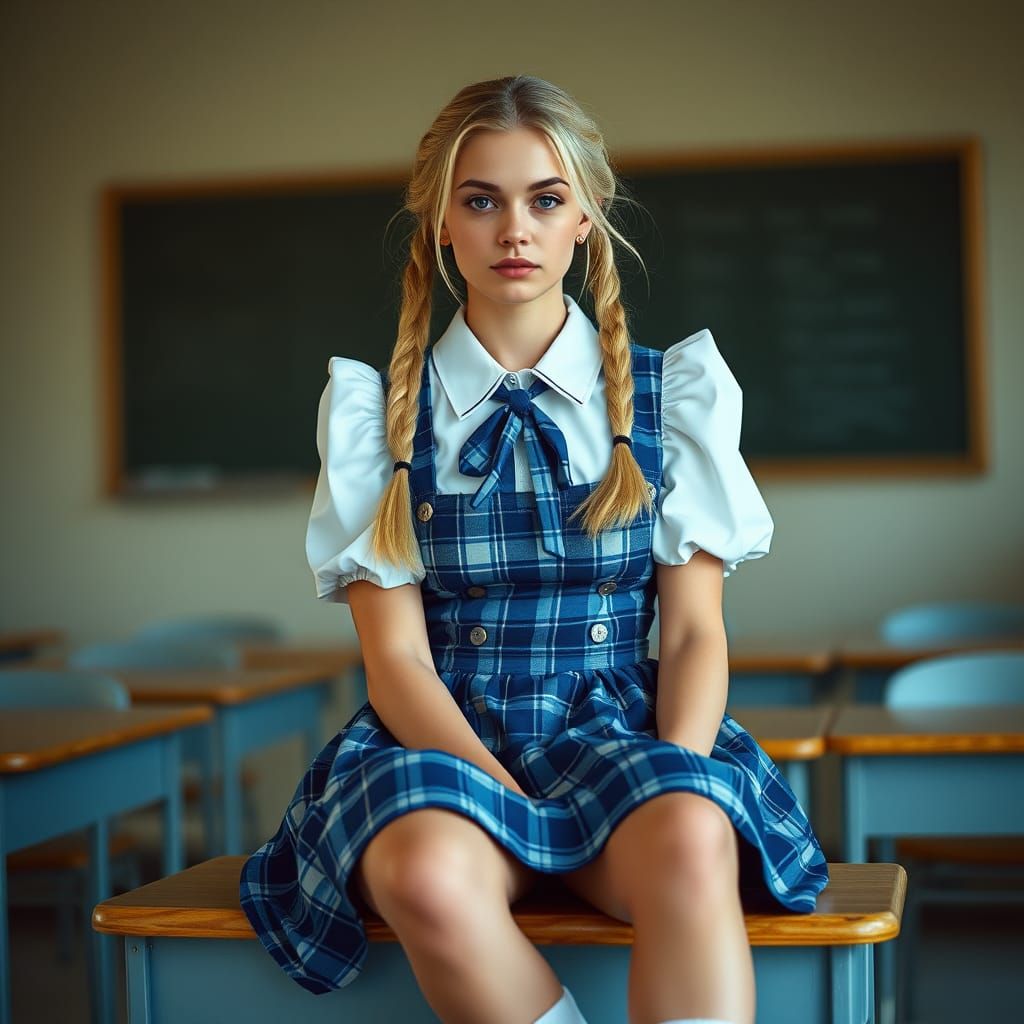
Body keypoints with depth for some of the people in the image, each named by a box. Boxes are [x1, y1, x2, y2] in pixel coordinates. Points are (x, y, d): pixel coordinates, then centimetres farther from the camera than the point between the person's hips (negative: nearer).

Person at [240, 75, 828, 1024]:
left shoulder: (673, 393, 10)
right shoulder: (377, 408, 7)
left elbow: (694, 631, 6)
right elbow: (395, 655, 0)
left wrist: (675, 788, -14)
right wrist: (509, 794, -17)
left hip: (620, 725, 1)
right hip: (439, 736, 0)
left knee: (691, 844, -36)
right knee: (431, 874, -37)